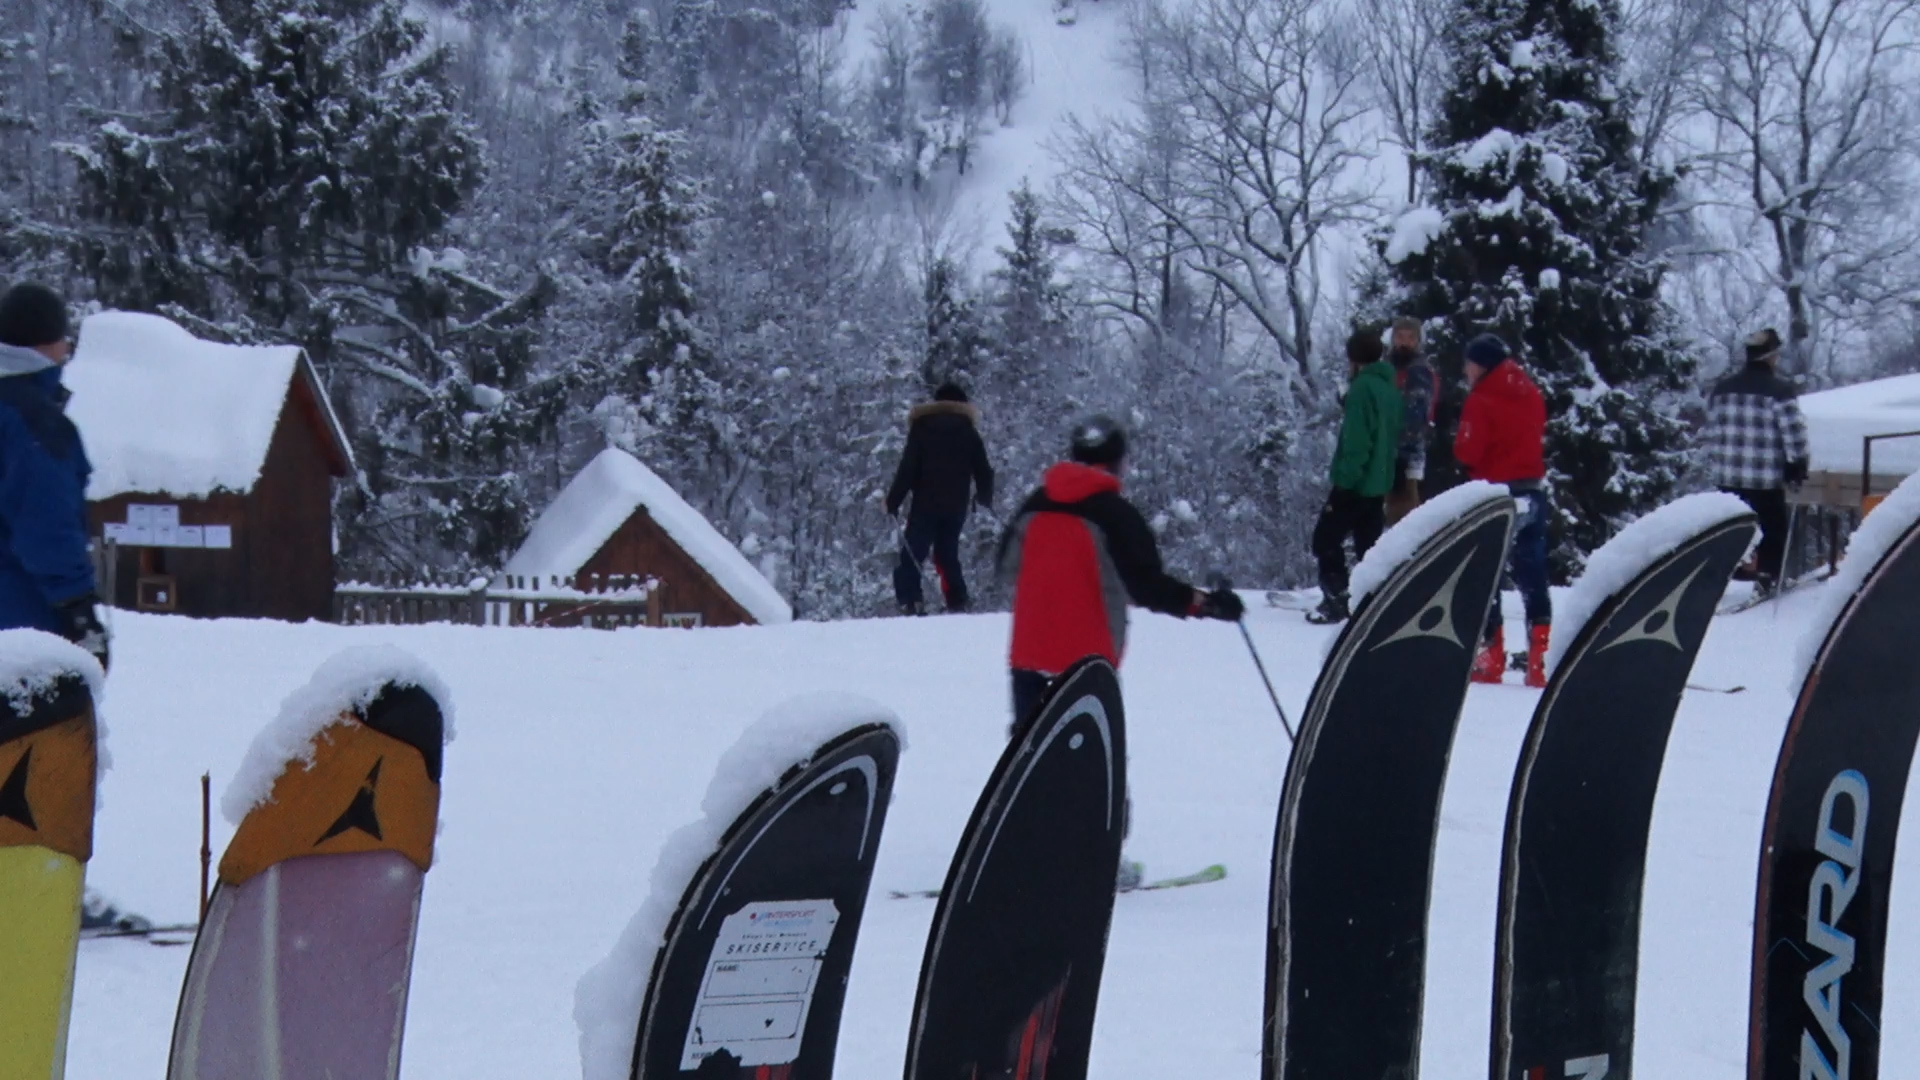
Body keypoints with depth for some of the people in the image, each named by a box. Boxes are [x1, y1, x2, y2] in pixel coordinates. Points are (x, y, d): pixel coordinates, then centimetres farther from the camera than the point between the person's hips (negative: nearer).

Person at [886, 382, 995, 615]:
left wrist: (893, 500, -5)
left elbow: (907, 468, -7)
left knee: (911, 555, -3)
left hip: (926, 505, -3)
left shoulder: (922, 427, 0)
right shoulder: (968, 431, 9)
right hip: (957, 507, 3)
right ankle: (958, 602, 6)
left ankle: (910, 601, -20)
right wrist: (985, 499, 30)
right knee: (948, 554, 15)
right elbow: (983, 470, 14)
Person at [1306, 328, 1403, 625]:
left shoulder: (1362, 388, -16)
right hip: (1379, 483, 9)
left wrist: (1345, 478, -19)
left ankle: (1336, 599, -8)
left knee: (1326, 538, -2)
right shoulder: (1390, 388, 12)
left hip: (1356, 483, -9)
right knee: (1369, 544, 14)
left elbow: (1356, 441, -21)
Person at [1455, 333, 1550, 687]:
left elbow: (1467, 453, -16)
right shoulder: (1531, 395, 8)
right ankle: (1540, 661, 3)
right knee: (1533, 579, 7)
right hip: (1533, 493, 6)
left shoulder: (1481, 401, -13)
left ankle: (1490, 660, 1)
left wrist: (1461, 446, 4)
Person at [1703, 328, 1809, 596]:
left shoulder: (1722, 388, 9)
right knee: (1773, 527, 9)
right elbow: (1793, 431, -12)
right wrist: (1797, 463, -2)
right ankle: (1767, 576, 5)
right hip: (1767, 476, -5)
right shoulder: (1780, 390, -10)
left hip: (1728, 475, 5)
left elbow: (1712, 429, 14)